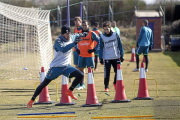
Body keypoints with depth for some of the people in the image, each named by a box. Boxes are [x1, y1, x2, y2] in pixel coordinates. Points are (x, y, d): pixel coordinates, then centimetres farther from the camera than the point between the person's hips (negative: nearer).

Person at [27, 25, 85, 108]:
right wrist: (74, 43, -41)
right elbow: (63, 50, -37)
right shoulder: (58, 41, -17)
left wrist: (81, 36, 12)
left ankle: (69, 91, 5)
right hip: (56, 67, -6)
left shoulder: (71, 38, 4)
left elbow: (76, 36, 29)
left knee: (80, 75, -11)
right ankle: (32, 100, 8)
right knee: (44, 83, -1)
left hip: (67, 67, 6)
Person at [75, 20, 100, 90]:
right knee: (80, 69, 6)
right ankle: (81, 85, 14)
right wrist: (77, 49, 8)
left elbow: (99, 41, -3)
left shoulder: (92, 34, -3)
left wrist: (94, 49, -9)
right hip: (81, 55, 4)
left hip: (89, 55, -4)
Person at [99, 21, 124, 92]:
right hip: (107, 58, -2)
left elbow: (120, 45, 6)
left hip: (116, 57, 2)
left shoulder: (115, 35, 1)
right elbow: (101, 48, 1)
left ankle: (115, 83, 26)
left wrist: (122, 55, 4)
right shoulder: (102, 37, -2)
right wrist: (101, 58, -5)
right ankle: (106, 87, 4)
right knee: (107, 73, -7)